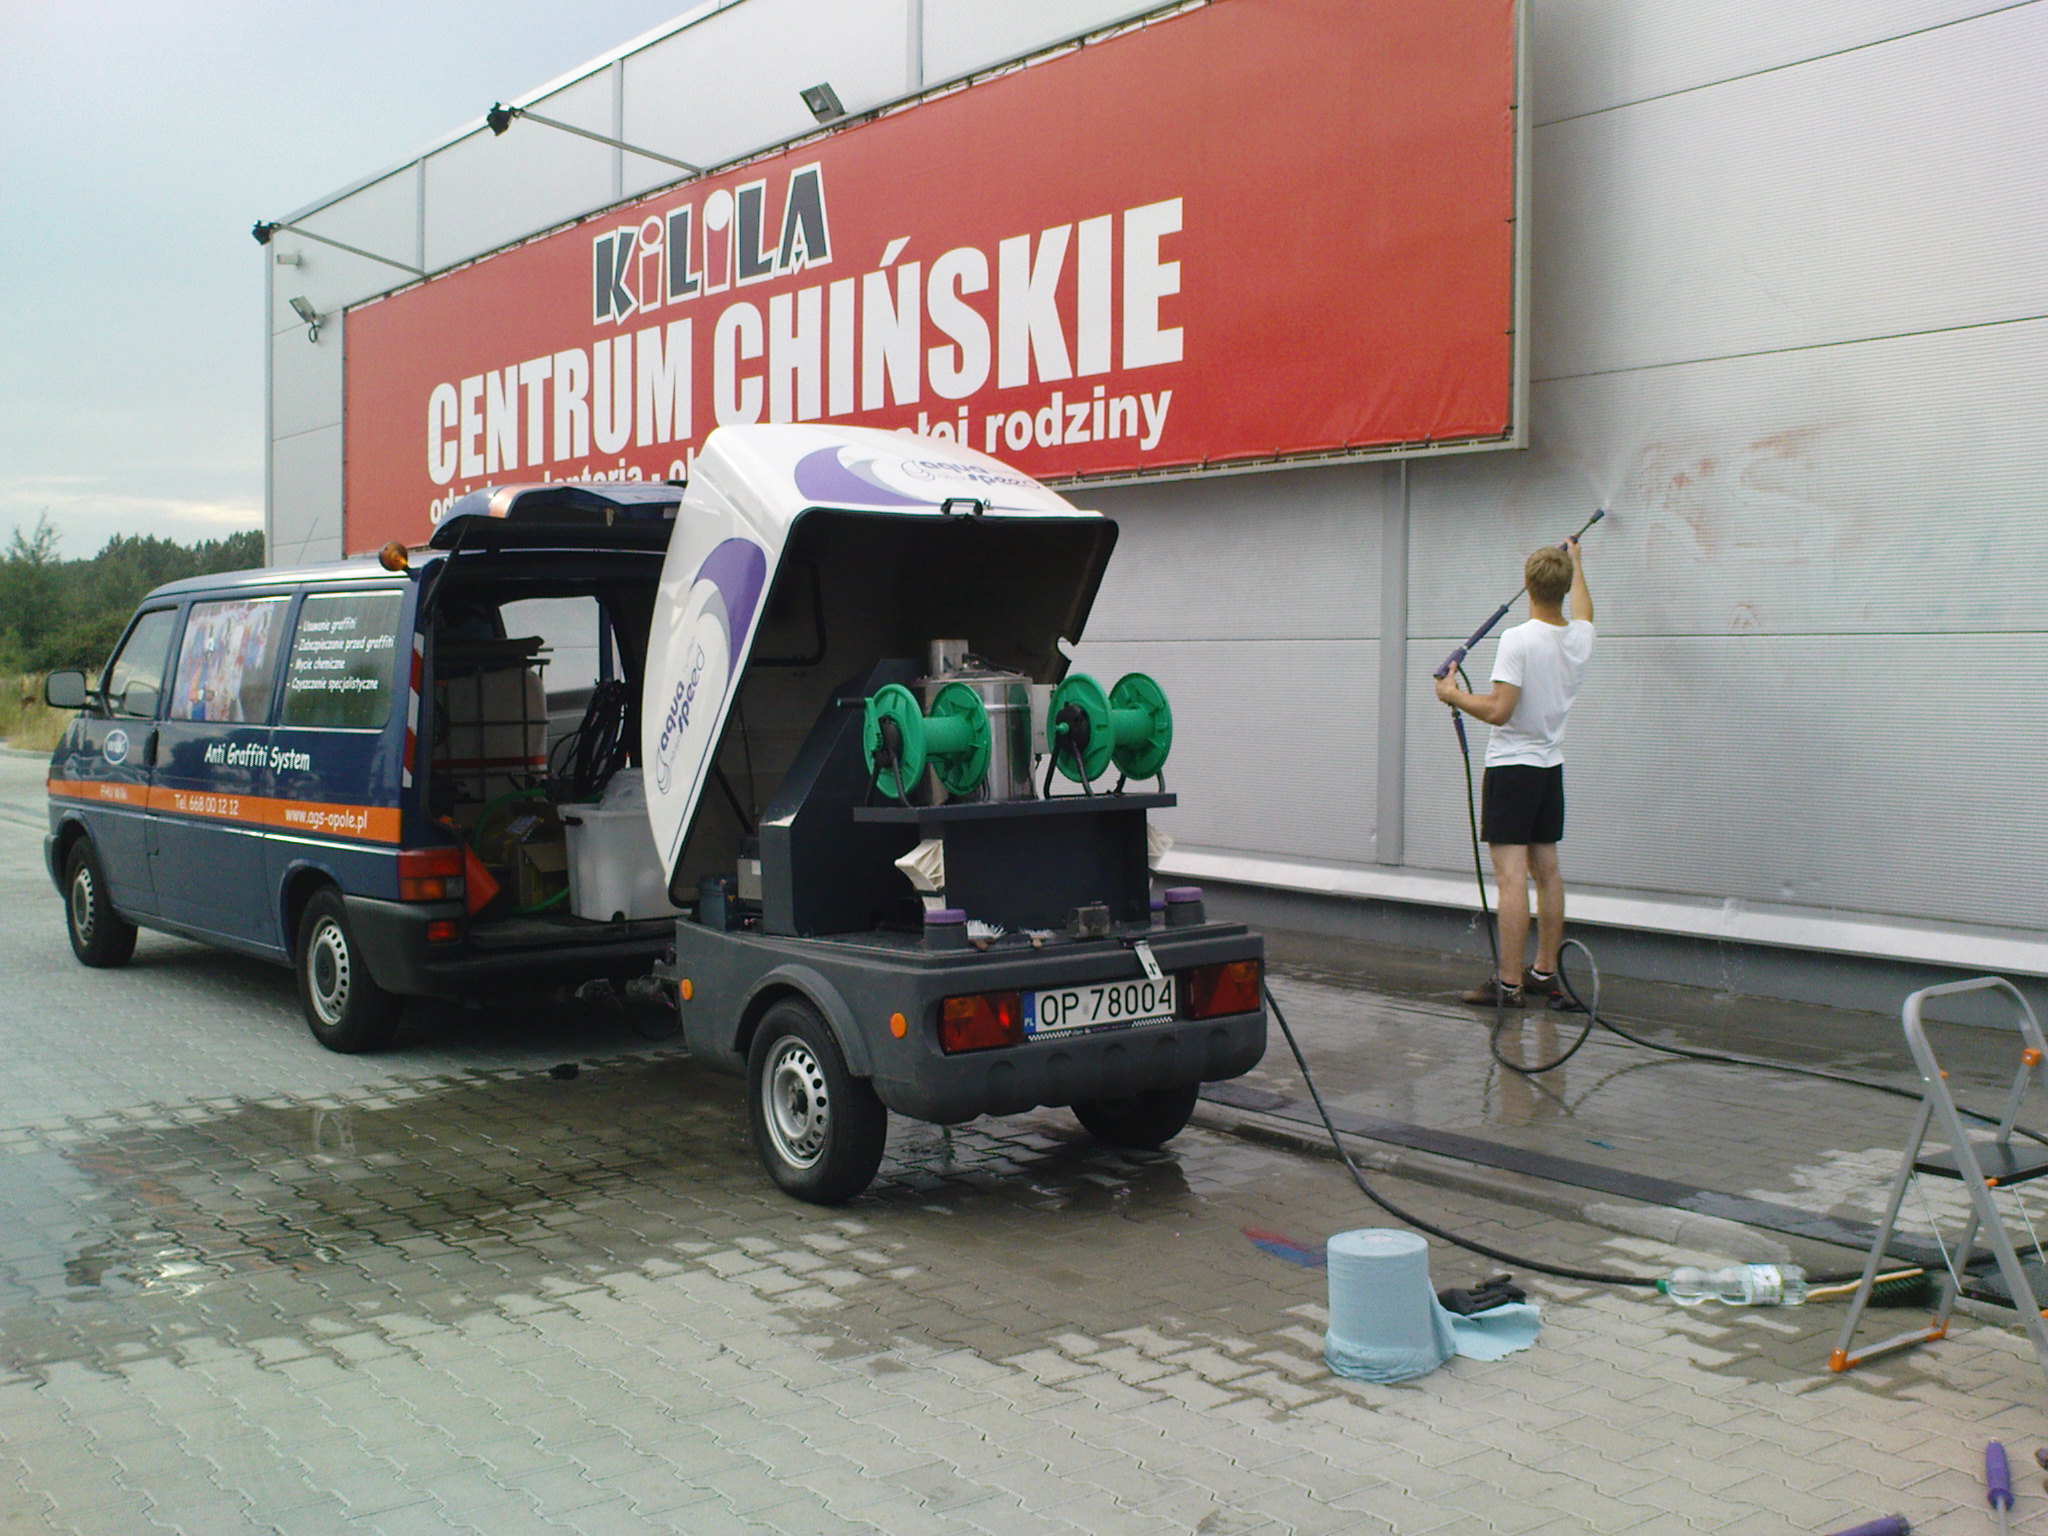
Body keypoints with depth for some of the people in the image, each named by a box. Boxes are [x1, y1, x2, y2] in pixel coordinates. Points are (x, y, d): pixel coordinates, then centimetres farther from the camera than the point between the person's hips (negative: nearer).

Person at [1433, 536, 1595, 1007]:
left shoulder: (1519, 639, -18)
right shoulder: (1578, 638, 4)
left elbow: (1498, 710, -23)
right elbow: (1582, 608, 29)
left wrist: (1453, 694, -5)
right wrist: (1575, 560, 46)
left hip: (1512, 766, -8)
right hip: (1551, 768, 8)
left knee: (1512, 875, -9)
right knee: (1547, 871, 14)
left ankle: (1510, 984, -10)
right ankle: (1545, 972, 22)